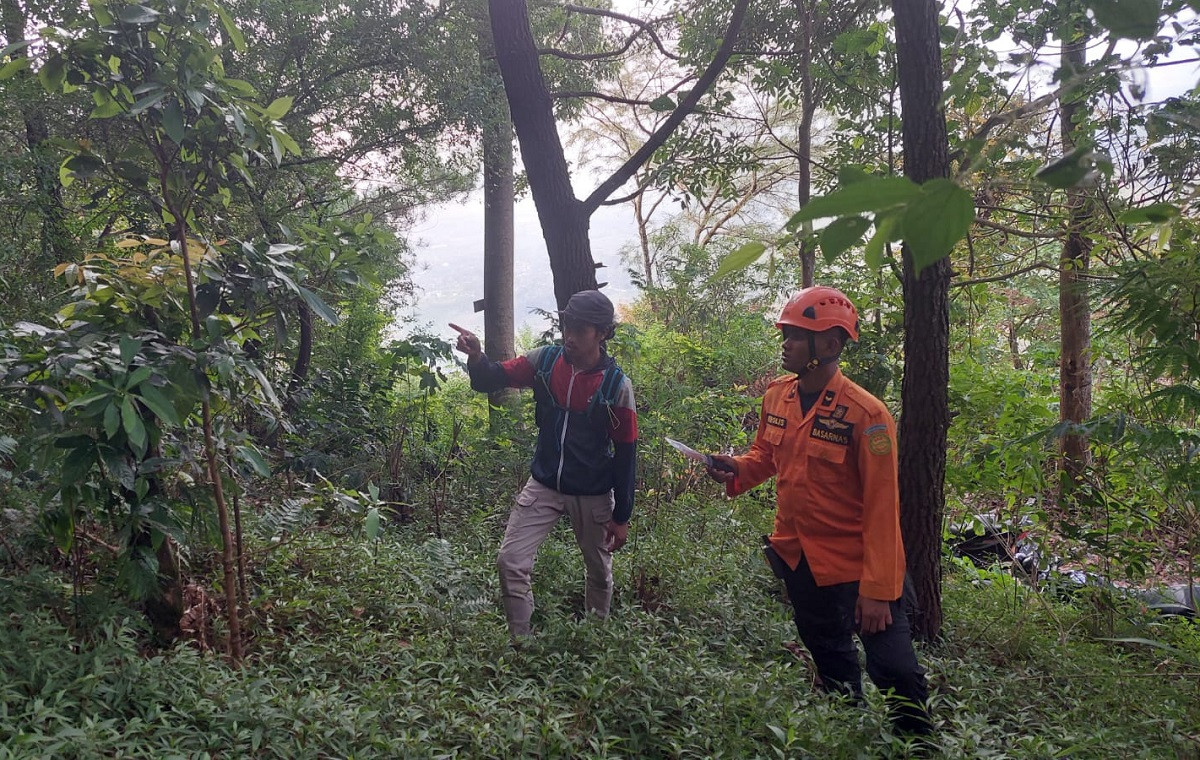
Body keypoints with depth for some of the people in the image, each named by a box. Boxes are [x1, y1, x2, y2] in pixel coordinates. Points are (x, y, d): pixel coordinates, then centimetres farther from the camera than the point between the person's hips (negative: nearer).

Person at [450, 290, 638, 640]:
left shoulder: (617, 385, -15)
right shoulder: (545, 360, -8)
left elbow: (625, 453, -9)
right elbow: (492, 379, -9)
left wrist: (622, 516, -6)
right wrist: (476, 357, -34)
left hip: (593, 495, -2)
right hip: (543, 485, 2)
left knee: (599, 572, 16)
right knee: (510, 562, -5)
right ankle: (521, 644, 11)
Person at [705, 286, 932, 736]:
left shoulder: (865, 414, -22)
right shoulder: (777, 396, -3)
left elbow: (881, 508, -21)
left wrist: (877, 589, -22)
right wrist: (737, 470, -8)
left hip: (855, 565, -6)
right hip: (797, 558, 7)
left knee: (895, 673, -2)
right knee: (831, 665, 24)